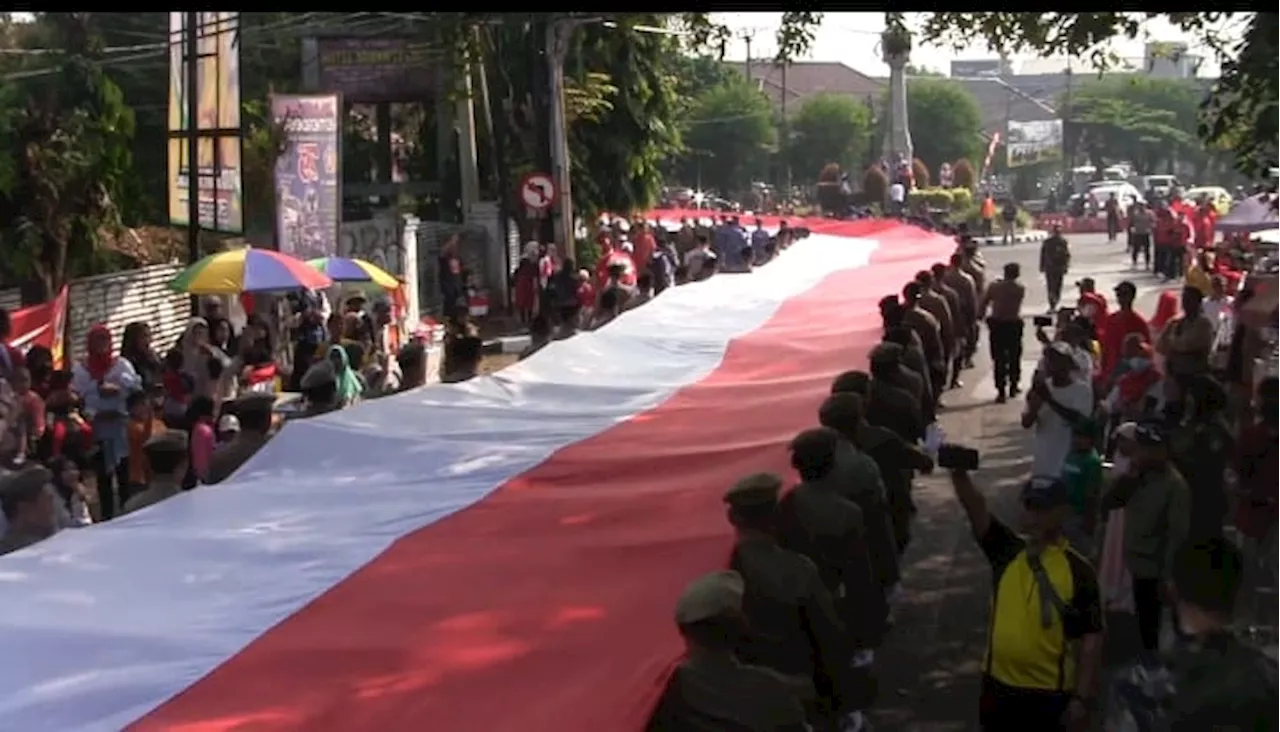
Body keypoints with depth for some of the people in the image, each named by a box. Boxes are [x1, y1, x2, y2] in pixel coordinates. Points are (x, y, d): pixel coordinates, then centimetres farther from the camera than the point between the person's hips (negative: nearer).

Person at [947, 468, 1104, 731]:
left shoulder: (1078, 570, -9)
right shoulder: (1006, 550, 0)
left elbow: (1091, 638, -9)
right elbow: (975, 508, -14)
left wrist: (1082, 698, -13)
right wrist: (958, 472, -33)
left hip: (1050, 692, -4)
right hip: (999, 684, 4)